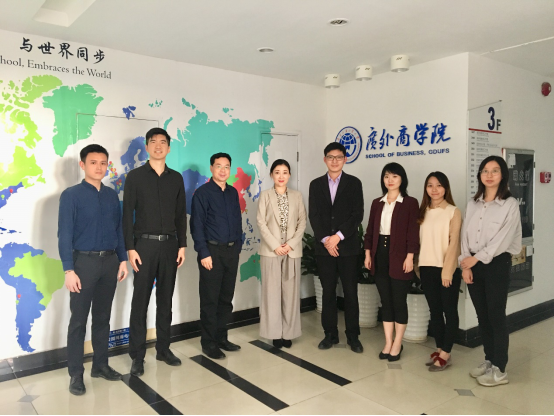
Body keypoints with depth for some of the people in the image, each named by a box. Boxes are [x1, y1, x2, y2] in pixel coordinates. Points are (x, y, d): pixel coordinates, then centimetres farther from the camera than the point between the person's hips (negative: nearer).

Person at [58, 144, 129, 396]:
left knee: (103, 317, 14)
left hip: (110, 262, 4)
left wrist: (123, 259, 5)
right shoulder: (71, 195, -5)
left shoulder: (112, 196, 8)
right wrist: (69, 270, -14)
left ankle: (100, 366, 27)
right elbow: (64, 235, -9)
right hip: (84, 261, -4)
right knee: (79, 321, 4)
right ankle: (76, 375, 16)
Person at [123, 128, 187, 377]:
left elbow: (181, 215, 9)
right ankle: (137, 356, 13)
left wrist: (182, 245, 5)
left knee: (166, 299, 11)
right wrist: (130, 248, -10)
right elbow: (127, 215, -4)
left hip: (169, 245, 3)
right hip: (145, 244, -3)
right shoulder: (135, 177, -1)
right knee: (140, 301, 2)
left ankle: (163, 348, 24)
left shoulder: (176, 178, 8)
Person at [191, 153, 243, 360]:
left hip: (231, 251, 5)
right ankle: (208, 343, 15)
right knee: (210, 300, 3)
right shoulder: (202, 193, -4)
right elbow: (197, 225, -9)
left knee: (226, 298, 12)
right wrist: (204, 253, -14)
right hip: (212, 251, -5)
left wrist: (238, 246, 9)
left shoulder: (233, 193, 12)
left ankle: (222, 338, 25)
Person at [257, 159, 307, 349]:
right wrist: (275, 246, -12)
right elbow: (261, 223, -3)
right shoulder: (265, 195, 3)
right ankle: (275, 333, 10)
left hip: (292, 251, 2)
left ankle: (288, 332, 14)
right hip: (271, 250, -1)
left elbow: (302, 222, 3)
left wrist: (291, 244, -9)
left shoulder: (297, 196, 8)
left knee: (291, 292, 4)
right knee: (272, 292, 1)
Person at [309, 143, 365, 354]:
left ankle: (353, 336, 15)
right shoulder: (316, 184, 8)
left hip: (347, 246, -2)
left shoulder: (354, 183, 2)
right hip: (324, 246, 2)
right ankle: (330, 334, 18)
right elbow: (314, 216, 2)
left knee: (350, 292, 3)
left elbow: (357, 215, -5)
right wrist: (326, 239, -10)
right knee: (328, 292, 8)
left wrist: (338, 237, -13)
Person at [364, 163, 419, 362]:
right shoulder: (377, 203, 11)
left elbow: (413, 232, -8)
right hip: (380, 254, 5)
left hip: (399, 256, -4)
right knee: (385, 301, 10)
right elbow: (370, 230, 11)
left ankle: (398, 344, 17)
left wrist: (410, 257, -14)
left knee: (399, 301, 4)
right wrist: (368, 253, 6)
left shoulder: (410, 203, -3)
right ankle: (388, 342, 20)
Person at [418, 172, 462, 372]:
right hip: (427, 268, 5)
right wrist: (417, 265, 3)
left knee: (449, 310, 2)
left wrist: (448, 270, -15)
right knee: (435, 310, 11)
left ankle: (445, 354, 9)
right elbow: (420, 239, 9)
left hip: (447, 268, -5)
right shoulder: (423, 212, 11)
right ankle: (440, 350, 21)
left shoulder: (454, 212, -4)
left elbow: (454, 242, -9)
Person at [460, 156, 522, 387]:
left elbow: (503, 238, -14)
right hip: (474, 265, 5)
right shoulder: (473, 204, 10)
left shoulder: (510, 204, -6)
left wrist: (477, 258, -15)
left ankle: (500, 370, 9)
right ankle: (489, 361, 26)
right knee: (482, 316, 12)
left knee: (496, 317, -1)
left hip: (497, 264, -5)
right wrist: (466, 265, -3)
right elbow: (465, 235, 6)